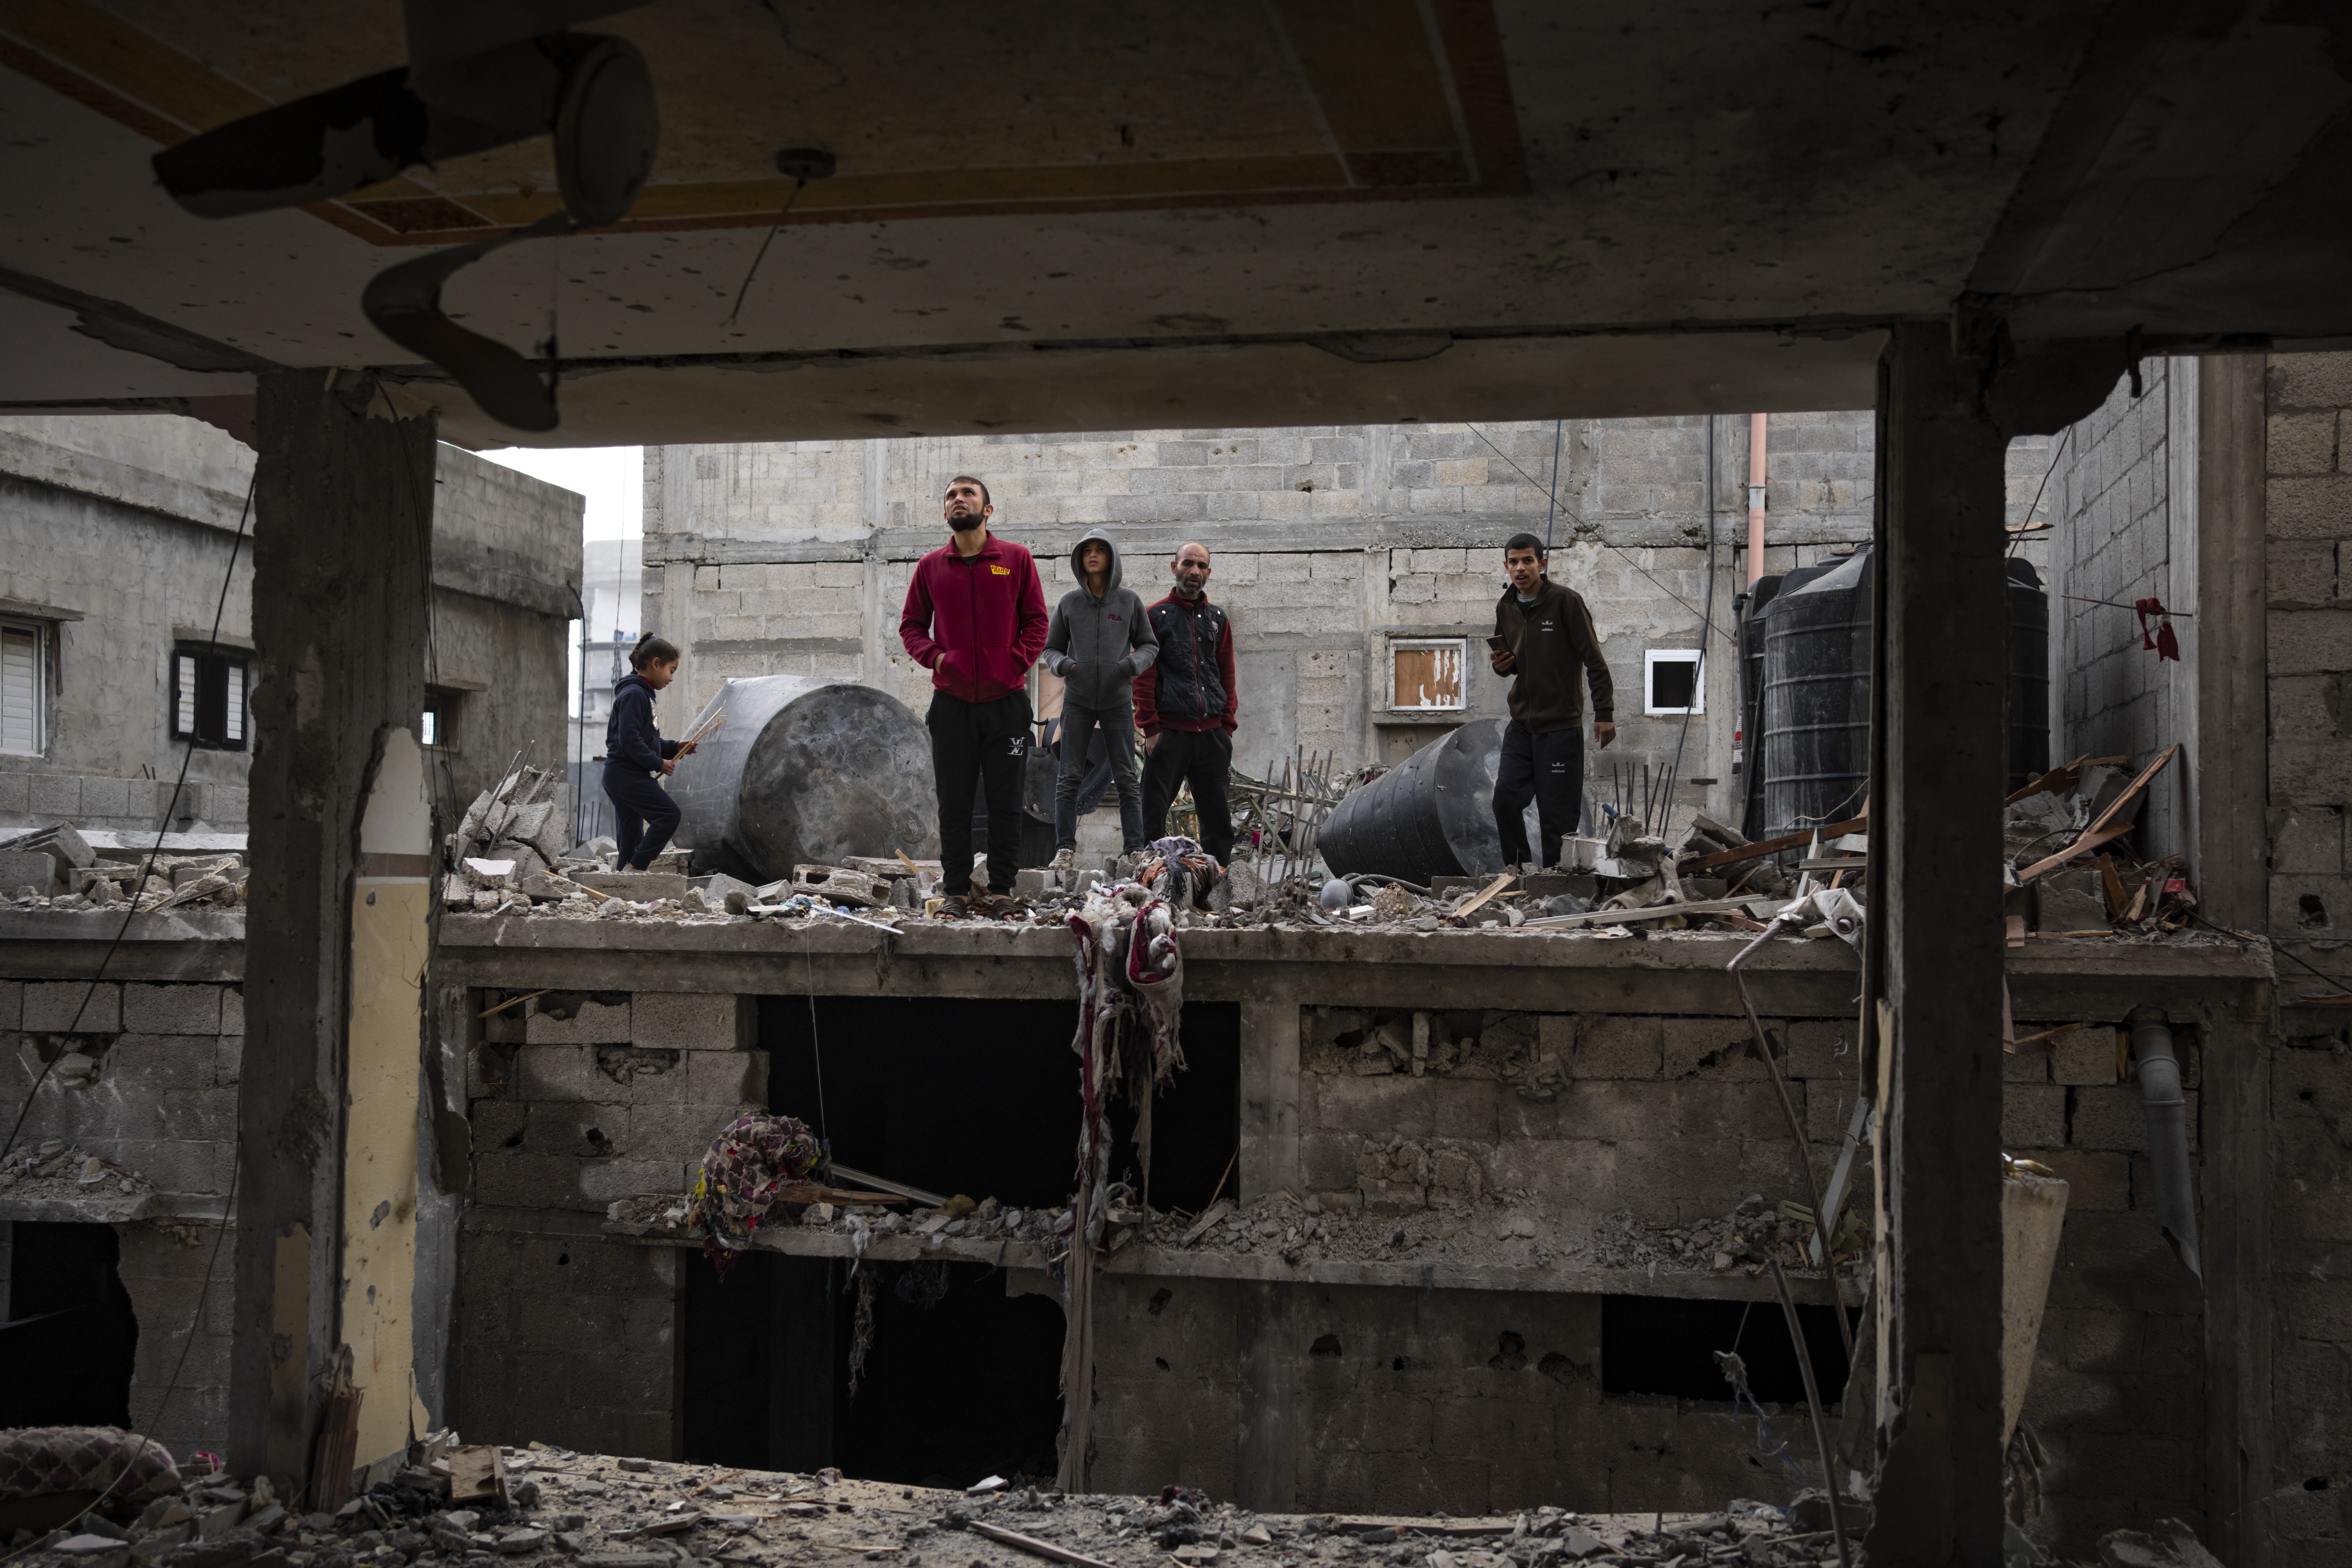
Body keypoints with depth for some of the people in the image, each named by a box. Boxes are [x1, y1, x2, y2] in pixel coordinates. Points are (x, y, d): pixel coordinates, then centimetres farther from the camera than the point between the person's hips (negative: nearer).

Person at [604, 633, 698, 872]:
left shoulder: (642, 693, 19)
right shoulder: (634, 694, -13)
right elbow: (629, 739, -22)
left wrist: (675, 748, 13)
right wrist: (658, 763, -17)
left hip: (620, 777, 11)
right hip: (626, 773, -11)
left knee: (631, 839, 9)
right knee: (669, 814, -17)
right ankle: (635, 869, -16)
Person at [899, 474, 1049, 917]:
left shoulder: (1016, 559, 3)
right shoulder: (931, 566, 7)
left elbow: (1036, 620, 6)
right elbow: (911, 624, 13)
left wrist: (1018, 661, -8)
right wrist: (934, 657, -5)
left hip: (1006, 700, -1)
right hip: (952, 700, 1)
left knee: (1005, 801, 3)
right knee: (954, 801, 3)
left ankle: (1002, 889, 10)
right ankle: (956, 890, 10)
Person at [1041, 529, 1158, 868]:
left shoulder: (1130, 601, 1)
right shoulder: (1069, 603, 3)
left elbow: (1150, 646, 6)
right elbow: (1052, 648, 9)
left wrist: (1135, 663, -15)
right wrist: (1060, 664, -14)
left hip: (1118, 701, -1)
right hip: (1078, 701, 1)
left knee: (1127, 777, 1)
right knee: (1070, 777, -1)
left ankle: (1135, 848, 4)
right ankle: (1065, 847, 2)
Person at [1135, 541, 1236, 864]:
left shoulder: (1218, 619, 15)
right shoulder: (1157, 616, 3)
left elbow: (1227, 677, 18)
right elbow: (1144, 677, -1)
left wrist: (1227, 728, 9)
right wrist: (1151, 729, -8)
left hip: (1212, 734, 4)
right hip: (1170, 732, -4)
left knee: (1218, 816, 6)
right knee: (1154, 814, -5)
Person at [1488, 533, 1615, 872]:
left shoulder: (1566, 601, -8)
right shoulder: (1505, 608, 10)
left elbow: (1594, 659, -8)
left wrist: (1604, 712, -12)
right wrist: (1501, 665, 0)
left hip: (1561, 725, -6)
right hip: (1521, 725, 6)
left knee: (1557, 812, -4)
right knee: (1506, 799, -1)